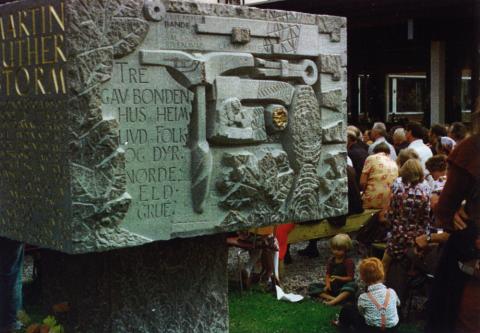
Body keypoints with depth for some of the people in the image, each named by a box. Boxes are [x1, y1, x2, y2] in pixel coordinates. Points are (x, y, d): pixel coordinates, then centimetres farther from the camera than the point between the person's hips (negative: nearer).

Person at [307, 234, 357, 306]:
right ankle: (331, 298, -31)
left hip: (343, 286, -5)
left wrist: (338, 278, -28)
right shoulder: (331, 260, 7)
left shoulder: (349, 261, -8)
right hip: (332, 287, 5)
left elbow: (350, 278, -14)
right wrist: (327, 284, -14)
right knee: (312, 287, -10)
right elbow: (328, 275, 6)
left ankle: (334, 301, -52)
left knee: (352, 285, -39)